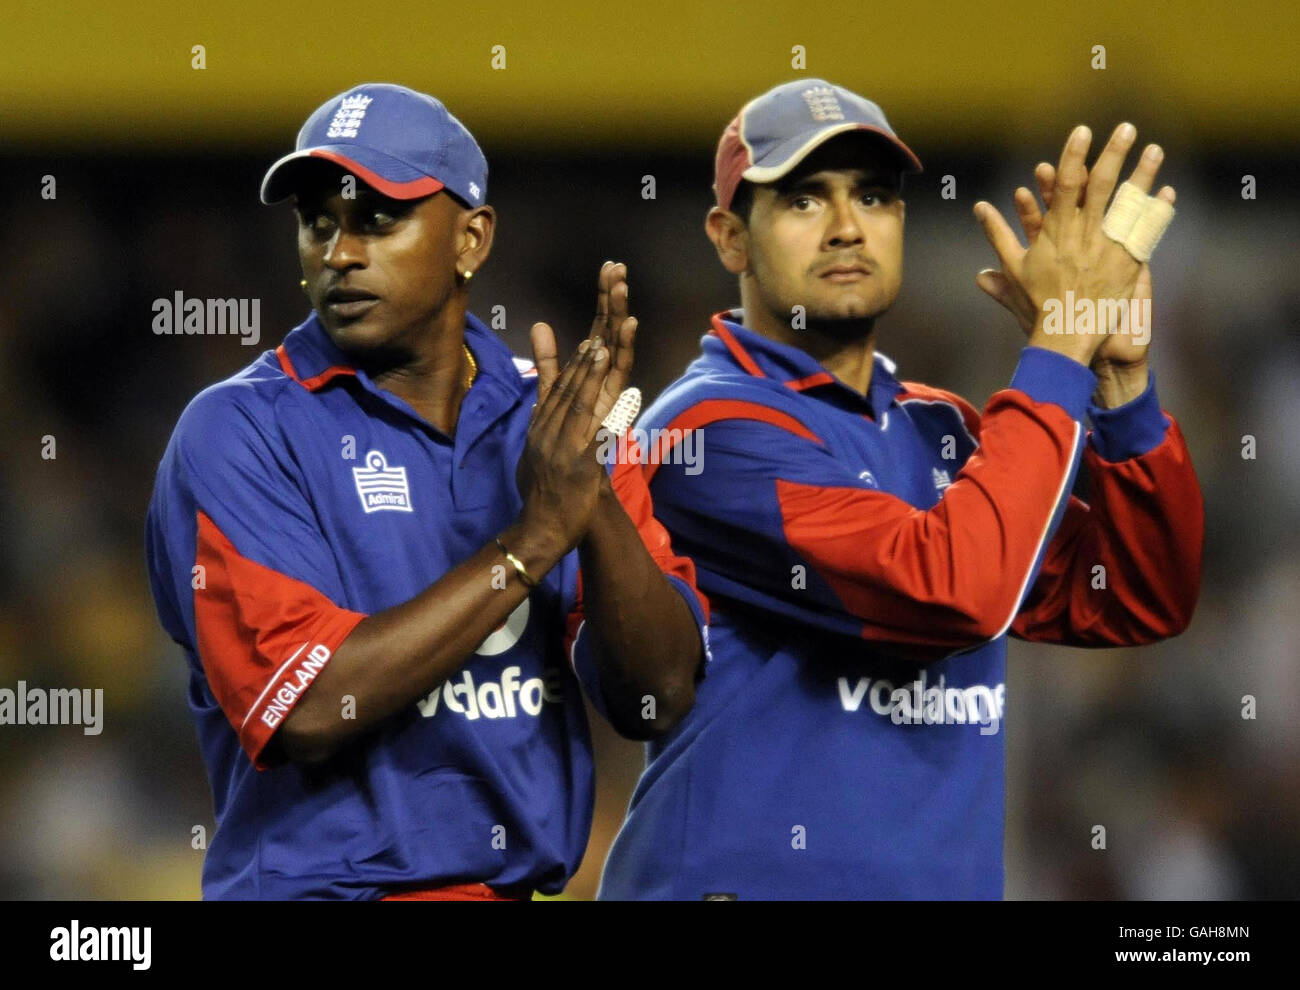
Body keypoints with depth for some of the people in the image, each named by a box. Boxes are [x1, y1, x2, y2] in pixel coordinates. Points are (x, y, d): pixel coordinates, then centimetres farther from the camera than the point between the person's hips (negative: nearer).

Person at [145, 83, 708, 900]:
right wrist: (534, 537, -17)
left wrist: (593, 493, -16)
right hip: (320, 881, -4)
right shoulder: (240, 432, -5)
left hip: (523, 880, 4)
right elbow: (305, 707, -18)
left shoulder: (545, 416, 6)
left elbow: (659, 697, -2)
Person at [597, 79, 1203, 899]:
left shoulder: (940, 431, 12)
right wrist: (1062, 340, -15)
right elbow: (951, 589, -22)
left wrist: (1120, 372, -6)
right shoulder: (713, 427, -11)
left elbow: (1138, 605, 5)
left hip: (951, 879, 7)